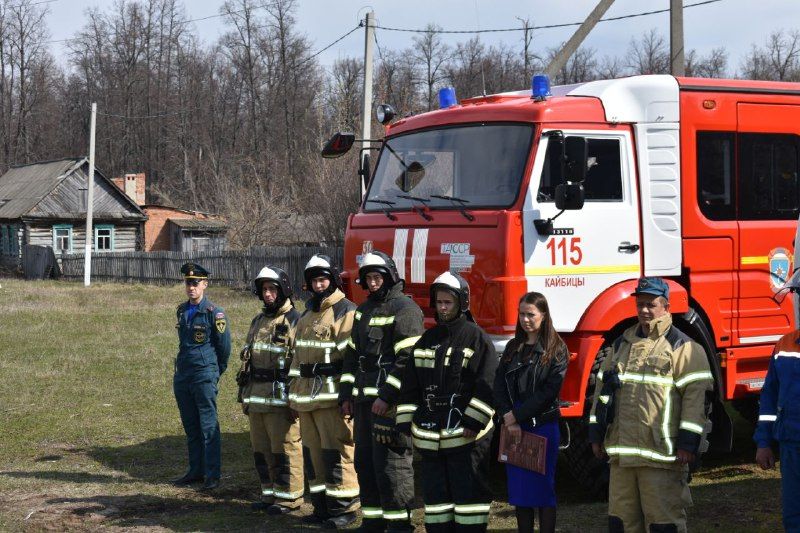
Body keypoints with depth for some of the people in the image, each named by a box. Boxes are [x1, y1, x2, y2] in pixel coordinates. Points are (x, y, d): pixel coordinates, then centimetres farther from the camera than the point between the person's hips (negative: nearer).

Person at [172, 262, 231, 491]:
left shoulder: (214, 313, -8)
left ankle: (212, 474, -3)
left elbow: (224, 346, -2)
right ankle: (196, 470, 19)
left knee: (209, 426, -6)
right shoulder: (182, 311, 12)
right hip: (182, 375, 7)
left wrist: (216, 371, 8)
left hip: (204, 375, -7)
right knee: (190, 427, 11)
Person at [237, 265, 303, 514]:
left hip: (280, 398, -8)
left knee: (285, 449, -4)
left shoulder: (294, 321, -7)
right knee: (261, 449, 12)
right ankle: (270, 494, 21)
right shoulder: (258, 321, 19)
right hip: (257, 398, 8)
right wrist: (245, 395, 21)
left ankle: (289, 497, 2)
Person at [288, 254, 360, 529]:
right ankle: (321, 506, 20)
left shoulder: (346, 311, -7)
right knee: (312, 451, 11)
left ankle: (344, 508, -1)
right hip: (307, 393, 8)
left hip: (332, 394, -8)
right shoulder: (307, 313, 20)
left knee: (336, 451, -7)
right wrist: (293, 389, 20)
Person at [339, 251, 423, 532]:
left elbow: (408, 359, -15)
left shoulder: (404, 309, -8)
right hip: (364, 399, 9)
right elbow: (353, 354, 24)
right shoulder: (364, 311, 20)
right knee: (365, 461, 13)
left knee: (391, 462, -9)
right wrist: (347, 395, 17)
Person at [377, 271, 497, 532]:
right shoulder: (427, 339, 14)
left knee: (468, 491, -2)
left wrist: (473, 423, -15)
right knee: (435, 491, 10)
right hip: (430, 436, 6)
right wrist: (405, 423, 11)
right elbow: (409, 383, 16)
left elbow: (487, 385, -10)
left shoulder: (475, 337, -4)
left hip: (465, 435, -6)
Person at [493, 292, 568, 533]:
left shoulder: (556, 350, -3)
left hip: (543, 427, -4)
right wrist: (509, 420, -11)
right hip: (514, 430, 4)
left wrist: (517, 415, -13)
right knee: (518, 489, 8)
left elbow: (548, 391, -12)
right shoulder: (513, 348, 11)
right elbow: (499, 386, 3)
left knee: (543, 488, 1)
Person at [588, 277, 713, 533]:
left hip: (661, 453, -6)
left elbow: (696, 394, -9)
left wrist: (688, 442, -14)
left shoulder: (681, 346, -3)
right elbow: (602, 388, 20)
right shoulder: (621, 344, 16)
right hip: (621, 451, 6)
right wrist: (597, 434, 16)